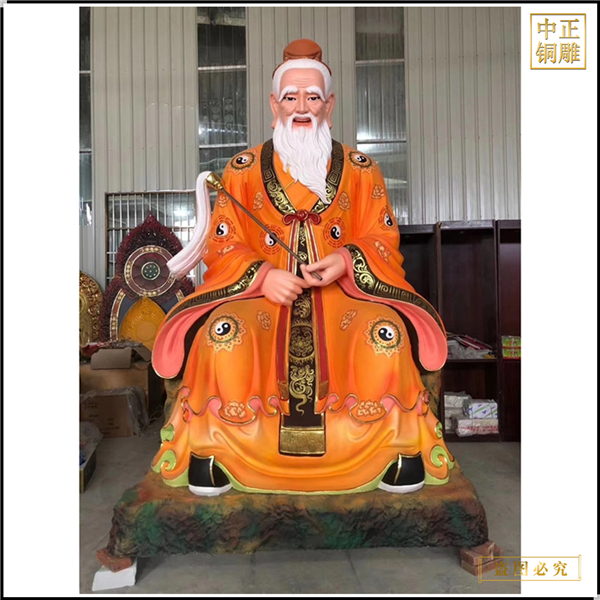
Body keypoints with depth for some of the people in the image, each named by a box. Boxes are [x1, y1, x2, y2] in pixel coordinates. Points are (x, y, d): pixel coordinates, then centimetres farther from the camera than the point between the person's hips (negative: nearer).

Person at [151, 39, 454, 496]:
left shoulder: (360, 169, 12)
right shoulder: (242, 170, 10)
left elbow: (383, 241, 8)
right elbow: (223, 244, 5)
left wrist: (346, 261, -14)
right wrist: (263, 275, -15)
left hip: (345, 284, 1)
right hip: (262, 287, 0)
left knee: (388, 330, -31)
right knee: (222, 332, -32)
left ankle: (400, 445, -9)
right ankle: (210, 447, -11)